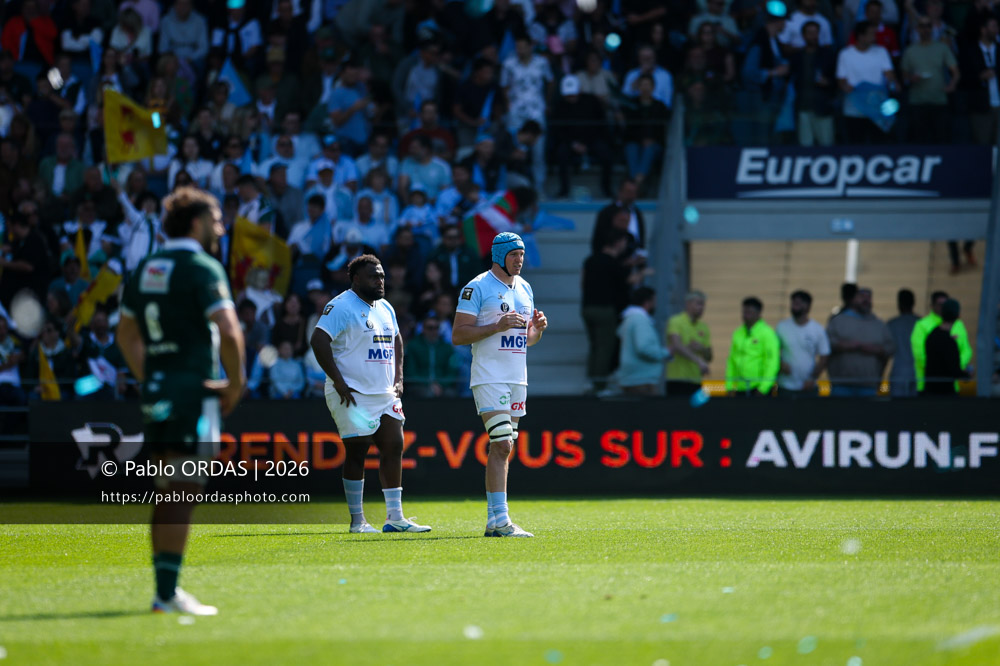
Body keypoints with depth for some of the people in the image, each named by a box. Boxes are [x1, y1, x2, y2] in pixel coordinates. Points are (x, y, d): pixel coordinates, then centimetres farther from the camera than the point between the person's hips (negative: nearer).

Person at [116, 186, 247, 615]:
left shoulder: (146, 269, 14)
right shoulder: (202, 268, -10)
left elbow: (126, 332, 24)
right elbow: (228, 331, -20)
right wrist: (236, 383, -7)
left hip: (156, 393, 8)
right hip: (194, 392, -8)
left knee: (168, 494, 14)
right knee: (182, 494, -8)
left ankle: (165, 589, 17)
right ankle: (168, 592, -12)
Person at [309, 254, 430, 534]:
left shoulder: (386, 308, 16)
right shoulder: (341, 306, -10)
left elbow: (396, 341, 30)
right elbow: (318, 340, -19)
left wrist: (398, 377, 17)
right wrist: (338, 381, -20)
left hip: (386, 394, 8)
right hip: (354, 396, -8)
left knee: (394, 447, 3)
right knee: (357, 451, -4)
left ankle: (395, 518, 7)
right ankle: (357, 521, 3)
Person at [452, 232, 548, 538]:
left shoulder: (524, 288, 16)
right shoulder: (477, 288, -7)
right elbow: (458, 335, -12)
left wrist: (538, 327, 0)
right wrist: (498, 326, -21)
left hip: (518, 380, 7)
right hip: (490, 378, -7)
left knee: (503, 449, 7)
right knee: (502, 445, -16)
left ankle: (493, 521, 10)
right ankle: (500, 520, -19)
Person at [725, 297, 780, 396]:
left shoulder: (767, 333, -4)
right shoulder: (738, 334, 13)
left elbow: (772, 362, -10)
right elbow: (732, 361, 16)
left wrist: (763, 388, -14)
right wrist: (729, 386, 9)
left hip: (759, 387, -5)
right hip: (741, 389, 5)